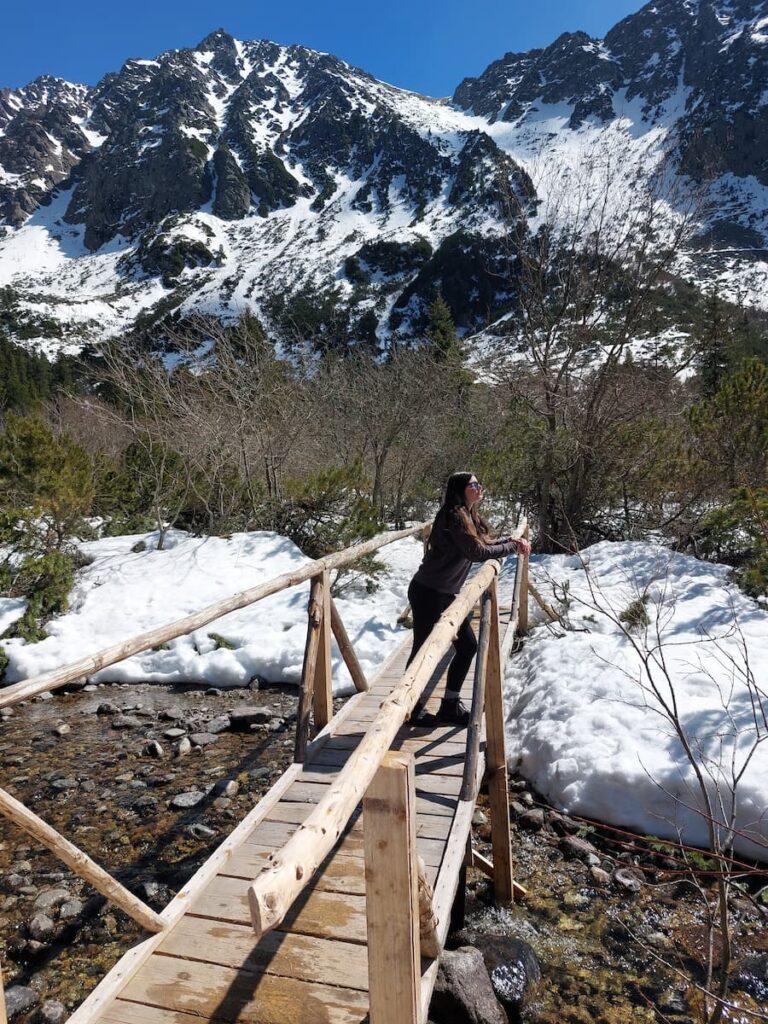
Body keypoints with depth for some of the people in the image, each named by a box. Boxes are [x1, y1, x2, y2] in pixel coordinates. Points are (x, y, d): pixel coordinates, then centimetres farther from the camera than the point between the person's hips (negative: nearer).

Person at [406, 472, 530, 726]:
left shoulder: (469, 516, 10)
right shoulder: (454, 516, -19)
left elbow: (485, 542, 17)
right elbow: (477, 552, -21)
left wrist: (511, 539, 1)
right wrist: (512, 546, -10)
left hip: (445, 594, 10)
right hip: (427, 593, -10)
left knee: (468, 646, 11)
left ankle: (450, 706, 22)